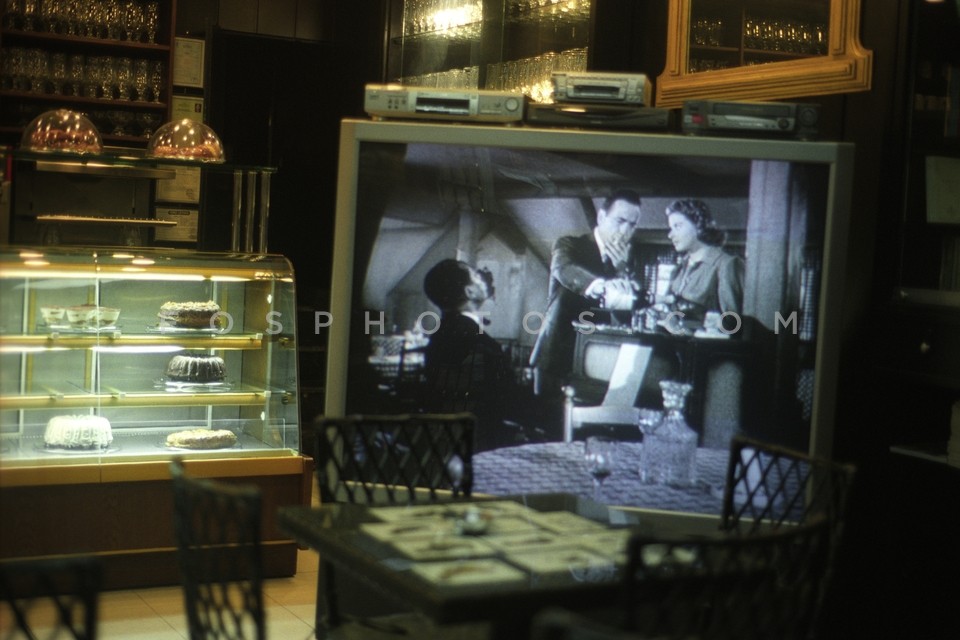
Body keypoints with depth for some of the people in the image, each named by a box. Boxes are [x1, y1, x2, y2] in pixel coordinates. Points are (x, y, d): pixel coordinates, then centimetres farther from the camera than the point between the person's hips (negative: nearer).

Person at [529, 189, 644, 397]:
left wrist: (622, 269, -13)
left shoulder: (625, 259, 11)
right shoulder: (569, 245, -1)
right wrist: (602, 287, -44)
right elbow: (565, 270, -25)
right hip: (558, 356, -3)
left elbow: (633, 306, 1)